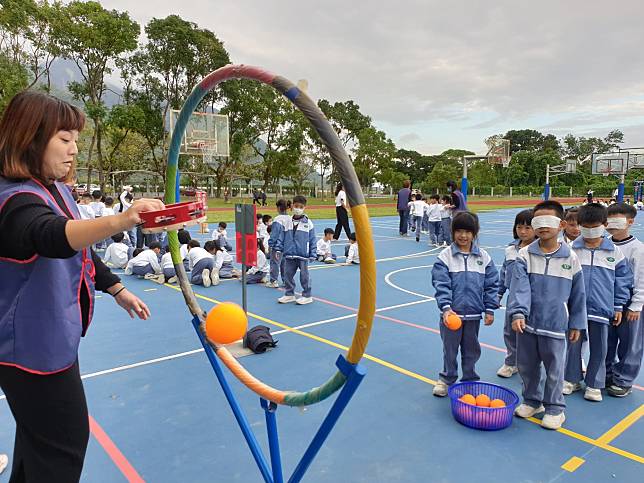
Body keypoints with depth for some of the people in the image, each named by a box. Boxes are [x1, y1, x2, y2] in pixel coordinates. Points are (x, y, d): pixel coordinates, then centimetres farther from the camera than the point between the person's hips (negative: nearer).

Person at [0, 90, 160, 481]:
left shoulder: (58, 189, 4)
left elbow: (80, 250, 16)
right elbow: (55, 237, -49)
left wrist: (117, 290, 18)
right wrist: (121, 221, -66)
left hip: (49, 338, 9)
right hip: (34, 345, -9)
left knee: (39, 435, 27)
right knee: (63, 447, 6)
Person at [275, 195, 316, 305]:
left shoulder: (308, 223, -3)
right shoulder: (288, 222, 6)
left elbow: (312, 240, -2)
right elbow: (282, 237, 10)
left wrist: (312, 254, -5)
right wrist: (278, 248, 2)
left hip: (303, 255, -4)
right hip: (289, 255, 4)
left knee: (304, 276, 4)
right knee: (287, 275, 10)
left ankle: (307, 296, 16)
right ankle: (289, 294, 24)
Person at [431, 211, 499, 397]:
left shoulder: (483, 257, 0)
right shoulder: (445, 256, -7)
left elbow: (491, 285, 5)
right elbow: (441, 284, -11)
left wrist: (490, 310, 2)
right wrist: (446, 307, -21)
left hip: (474, 314, 2)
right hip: (451, 313, -2)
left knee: (471, 349, 15)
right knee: (450, 349, 11)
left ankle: (470, 380, 33)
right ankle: (446, 379, 29)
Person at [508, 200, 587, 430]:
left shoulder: (570, 258, -4)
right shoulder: (525, 255, -5)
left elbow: (578, 294, 4)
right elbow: (520, 287, -14)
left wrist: (576, 324, 7)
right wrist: (518, 313, -26)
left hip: (555, 325, -1)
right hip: (527, 323, 2)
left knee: (554, 369, 9)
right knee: (526, 366, 15)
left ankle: (555, 408, 29)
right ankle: (532, 401, 36)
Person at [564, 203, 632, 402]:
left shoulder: (614, 251, 0)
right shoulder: (571, 249, -2)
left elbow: (623, 279, 7)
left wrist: (618, 307, 6)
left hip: (601, 309, 0)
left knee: (599, 348, 10)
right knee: (573, 345, 10)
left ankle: (594, 384, 26)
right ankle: (572, 379, 27)